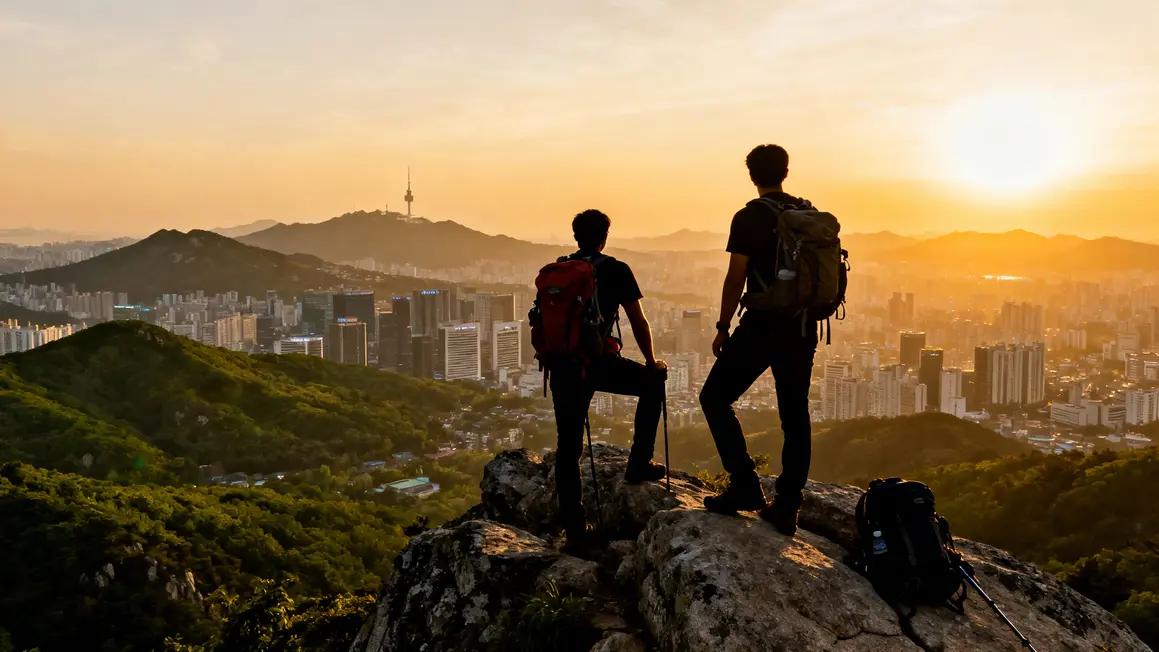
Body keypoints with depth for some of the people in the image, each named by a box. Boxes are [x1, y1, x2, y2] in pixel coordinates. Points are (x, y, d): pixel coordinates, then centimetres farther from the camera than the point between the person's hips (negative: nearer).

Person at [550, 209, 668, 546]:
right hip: (599, 362, -4)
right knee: (653, 381, 23)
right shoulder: (616, 270, 3)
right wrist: (651, 362, 20)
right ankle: (639, 464, 20)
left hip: (563, 366, 4)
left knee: (568, 447, 11)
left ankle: (574, 527, 13)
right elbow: (639, 323, 5)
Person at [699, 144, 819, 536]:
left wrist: (723, 327, -4)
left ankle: (745, 486, -2)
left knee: (714, 397, 6)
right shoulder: (810, 215, 9)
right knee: (795, 415, 10)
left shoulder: (748, 218, -8)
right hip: (802, 328, 6)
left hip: (761, 326, -6)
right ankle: (786, 508, 13)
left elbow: (736, 278, -12)